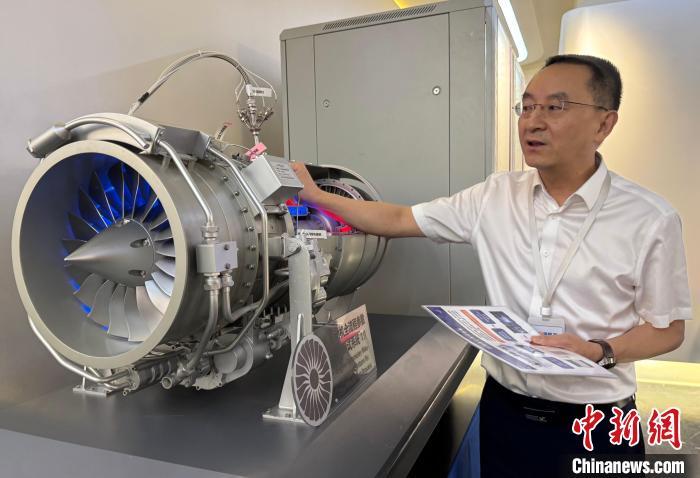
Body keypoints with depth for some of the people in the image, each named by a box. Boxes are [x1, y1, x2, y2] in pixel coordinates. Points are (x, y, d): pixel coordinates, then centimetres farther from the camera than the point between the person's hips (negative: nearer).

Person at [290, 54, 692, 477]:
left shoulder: (650, 219, -11)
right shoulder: (494, 196, -4)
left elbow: (668, 328, -2)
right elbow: (398, 220, -1)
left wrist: (600, 352, -20)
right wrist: (317, 196, -5)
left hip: (594, 425, -2)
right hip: (505, 410, 2)